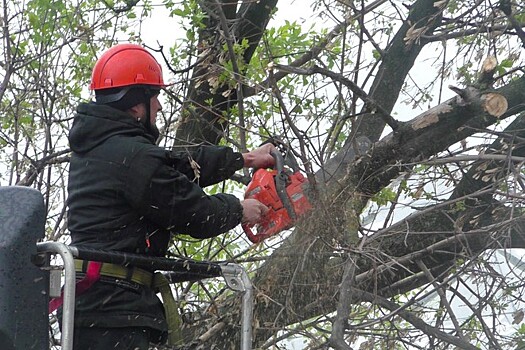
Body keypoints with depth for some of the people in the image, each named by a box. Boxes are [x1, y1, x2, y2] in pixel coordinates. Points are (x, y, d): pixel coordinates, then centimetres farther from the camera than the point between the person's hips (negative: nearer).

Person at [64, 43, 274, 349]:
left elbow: (181, 164, 21)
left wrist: (243, 159, 25)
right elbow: (197, 214, -8)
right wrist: (239, 209, 12)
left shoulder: (94, 146, 14)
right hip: (113, 311, -10)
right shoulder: (133, 156, -16)